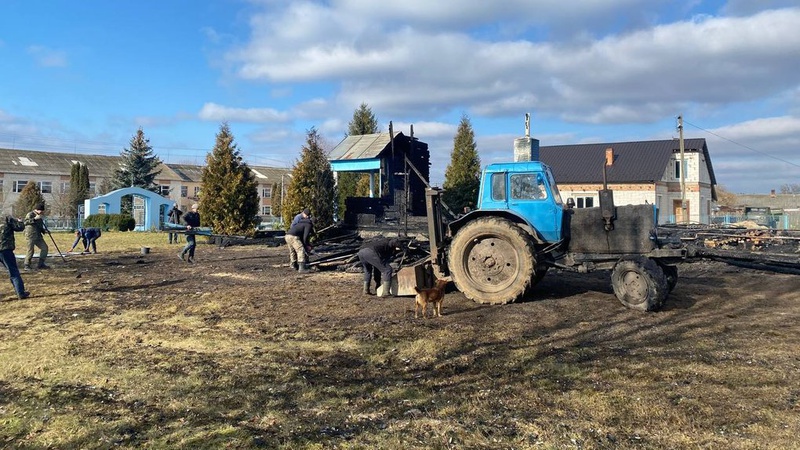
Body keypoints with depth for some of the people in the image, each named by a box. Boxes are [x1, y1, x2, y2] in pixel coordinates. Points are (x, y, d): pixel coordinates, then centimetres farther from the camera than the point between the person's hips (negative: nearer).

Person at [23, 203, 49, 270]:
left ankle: (41, 264, 10)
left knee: (44, 248, 3)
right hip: (31, 235, -8)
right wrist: (34, 219, -32)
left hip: (38, 236, 8)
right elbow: (25, 222, -24)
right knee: (30, 250, -7)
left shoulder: (40, 217, 17)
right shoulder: (30, 214, -7)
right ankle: (27, 265, 5)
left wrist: (44, 230, 10)